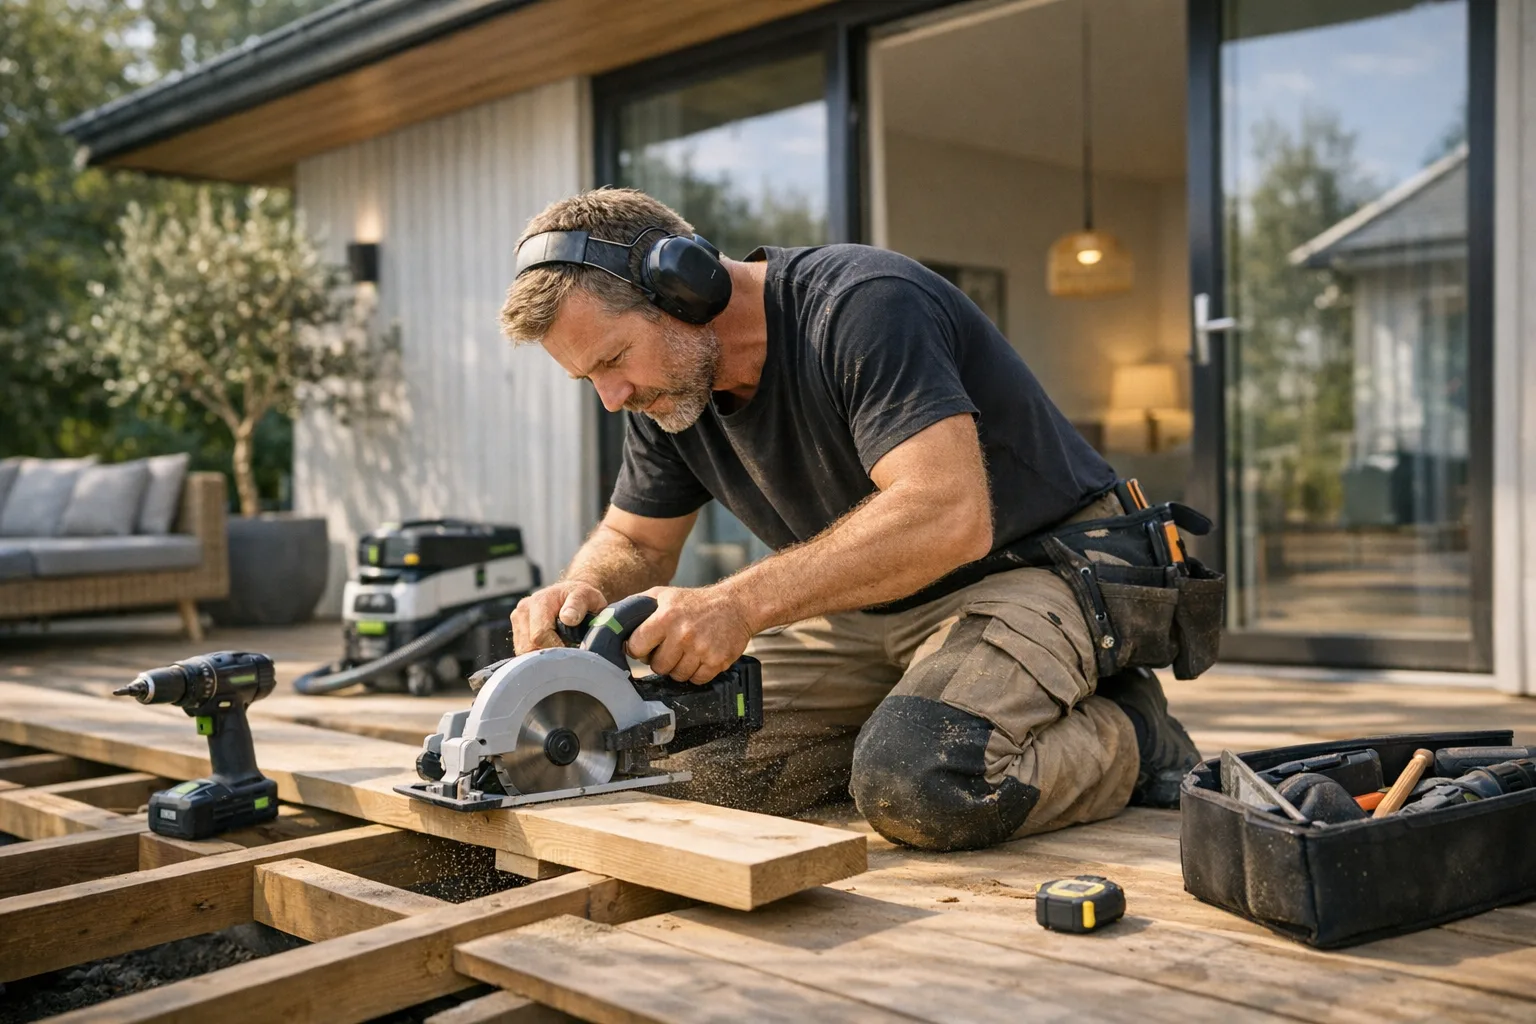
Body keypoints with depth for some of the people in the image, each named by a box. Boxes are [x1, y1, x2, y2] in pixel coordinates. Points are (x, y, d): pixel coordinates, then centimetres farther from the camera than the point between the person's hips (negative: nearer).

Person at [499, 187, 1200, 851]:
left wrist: (739, 604, -39)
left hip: (1035, 564, -7)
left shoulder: (861, 306, -25)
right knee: (682, 764, -7)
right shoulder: (668, 390, 0)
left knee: (915, 785, -33)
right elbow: (634, 541, 12)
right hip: (874, 598, 8)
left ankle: (1129, 735, -4)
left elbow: (947, 515, -36)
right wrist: (585, 589, -14)